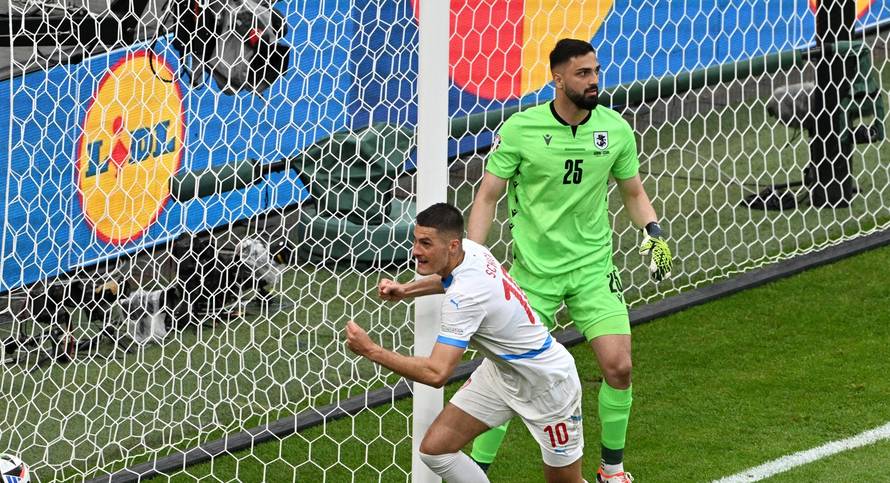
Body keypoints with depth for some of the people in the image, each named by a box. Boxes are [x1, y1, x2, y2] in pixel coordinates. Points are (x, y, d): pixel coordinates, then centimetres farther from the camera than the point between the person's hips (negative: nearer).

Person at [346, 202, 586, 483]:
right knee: (435, 449, -2)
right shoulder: (469, 249, -11)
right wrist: (406, 290, 4)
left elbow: (436, 374, -40)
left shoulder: (465, 295, -36)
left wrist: (370, 351, -34)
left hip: (547, 383, -9)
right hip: (501, 372, 9)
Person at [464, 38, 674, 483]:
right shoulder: (520, 129, -10)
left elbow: (633, 192, 13)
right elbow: (487, 196, -3)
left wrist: (653, 232, -4)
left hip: (593, 266, 2)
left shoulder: (615, 129, -1)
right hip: (534, 268, -2)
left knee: (618, 367, -7)